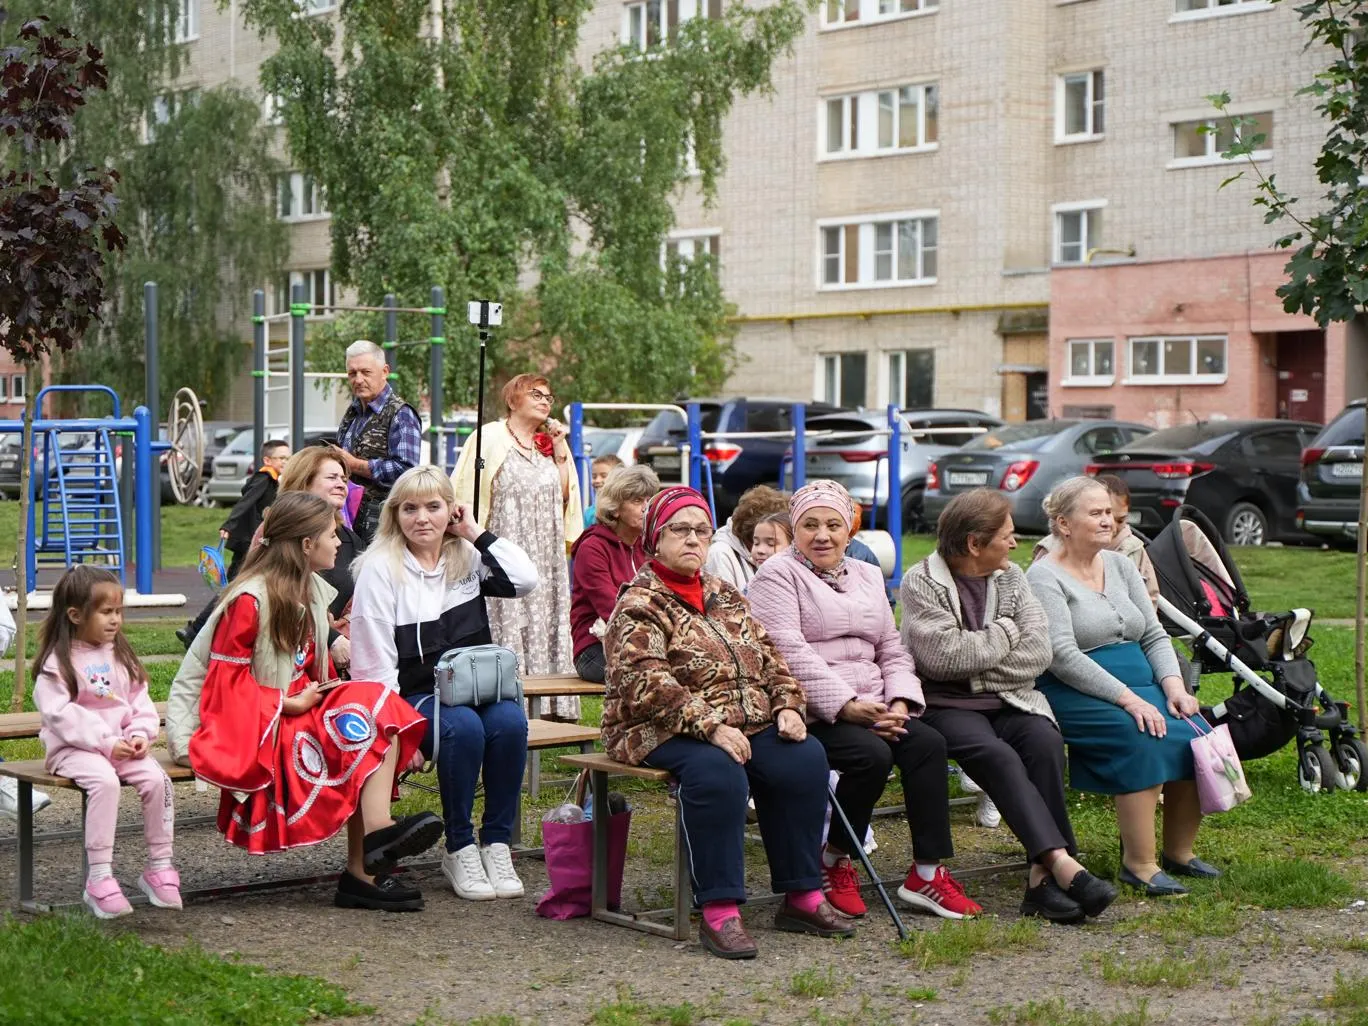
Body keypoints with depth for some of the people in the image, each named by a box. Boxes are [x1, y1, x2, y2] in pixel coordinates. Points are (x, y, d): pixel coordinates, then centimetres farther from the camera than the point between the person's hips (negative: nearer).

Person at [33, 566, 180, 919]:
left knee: (156, 779, -21)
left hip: (121, 743, 6)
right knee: (105, 780, -34)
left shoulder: (120, 656, 14)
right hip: (74, 748, -5)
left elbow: (140, 701, 14)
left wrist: (140, 734, -6)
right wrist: (105, 743, -20)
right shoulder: (58, 662, -6)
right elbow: (59, 713, -15)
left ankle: (159, 868, -8)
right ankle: (99, 878, -30)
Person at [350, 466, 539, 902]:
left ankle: (496, 843, -17)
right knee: (464, 727, -33)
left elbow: (525, 580, -7)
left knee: (510, 721, -28)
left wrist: (478, 534, 0)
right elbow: (374, 666, -7)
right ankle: (459, 850, -19)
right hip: (414, 697, -4)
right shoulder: (380, 569, -1)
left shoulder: (467, 558, 13)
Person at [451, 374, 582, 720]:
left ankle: (550, 705, 7)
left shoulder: (550, 441, 16)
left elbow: (565, 496, 11)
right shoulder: (491, 438, 0)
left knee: (544, 628, 5)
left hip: (546, 558, 6)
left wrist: (560, 452, 3)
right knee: (507, 627, -9)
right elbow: (469, 493, -4)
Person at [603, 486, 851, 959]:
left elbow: (767, 656, 19)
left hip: (749, 725, 7)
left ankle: (801, 896, -11)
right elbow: (647, 683, -19)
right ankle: (719, 912, -35)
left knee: (805, 759, -19)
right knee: (717, 770, -37)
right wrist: (711, 727, -28)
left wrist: (787, 706, -1)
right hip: (665, 732, -7)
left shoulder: (726, 596, 19)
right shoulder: (639, 606, -5)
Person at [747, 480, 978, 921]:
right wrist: (845, 704, -21)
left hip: (868, 707, 6)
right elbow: (790, 652, -13)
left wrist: (900, 702, -2)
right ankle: (833, 862, -9)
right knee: (871, 754, -30)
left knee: (928, 743, -19)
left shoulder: (867, 577, 23)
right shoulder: (778, 574, 0)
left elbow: (892, 649, 19)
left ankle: (927, 872, -15)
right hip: (809, 711, -6)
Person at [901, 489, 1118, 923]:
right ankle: (1063, 864, -41)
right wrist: (1005, 634, -5)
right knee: (997, 755, -33)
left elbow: (1039, 652, 0)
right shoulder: (922, 582, -2)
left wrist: (973, 662, -9)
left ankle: (1043, 876, -32)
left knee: (1045, 741, -28)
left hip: (1009, 700, 4)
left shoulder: (1011, 577, 12)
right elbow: (942, 655, -16)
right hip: (946, 705, -4)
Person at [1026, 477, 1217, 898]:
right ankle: (1139, 864, -24)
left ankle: (1179, 852, 0)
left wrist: (1173, 685, -4)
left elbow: (1154, 635, 16)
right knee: (1145, 739, -32)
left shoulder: (1120, 566, 17)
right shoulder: (1044, 577, -6)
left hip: (1139, 686, 7)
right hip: (1074, 694, -7)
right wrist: (1127, 698, -23)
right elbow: (1062, 656, -17)